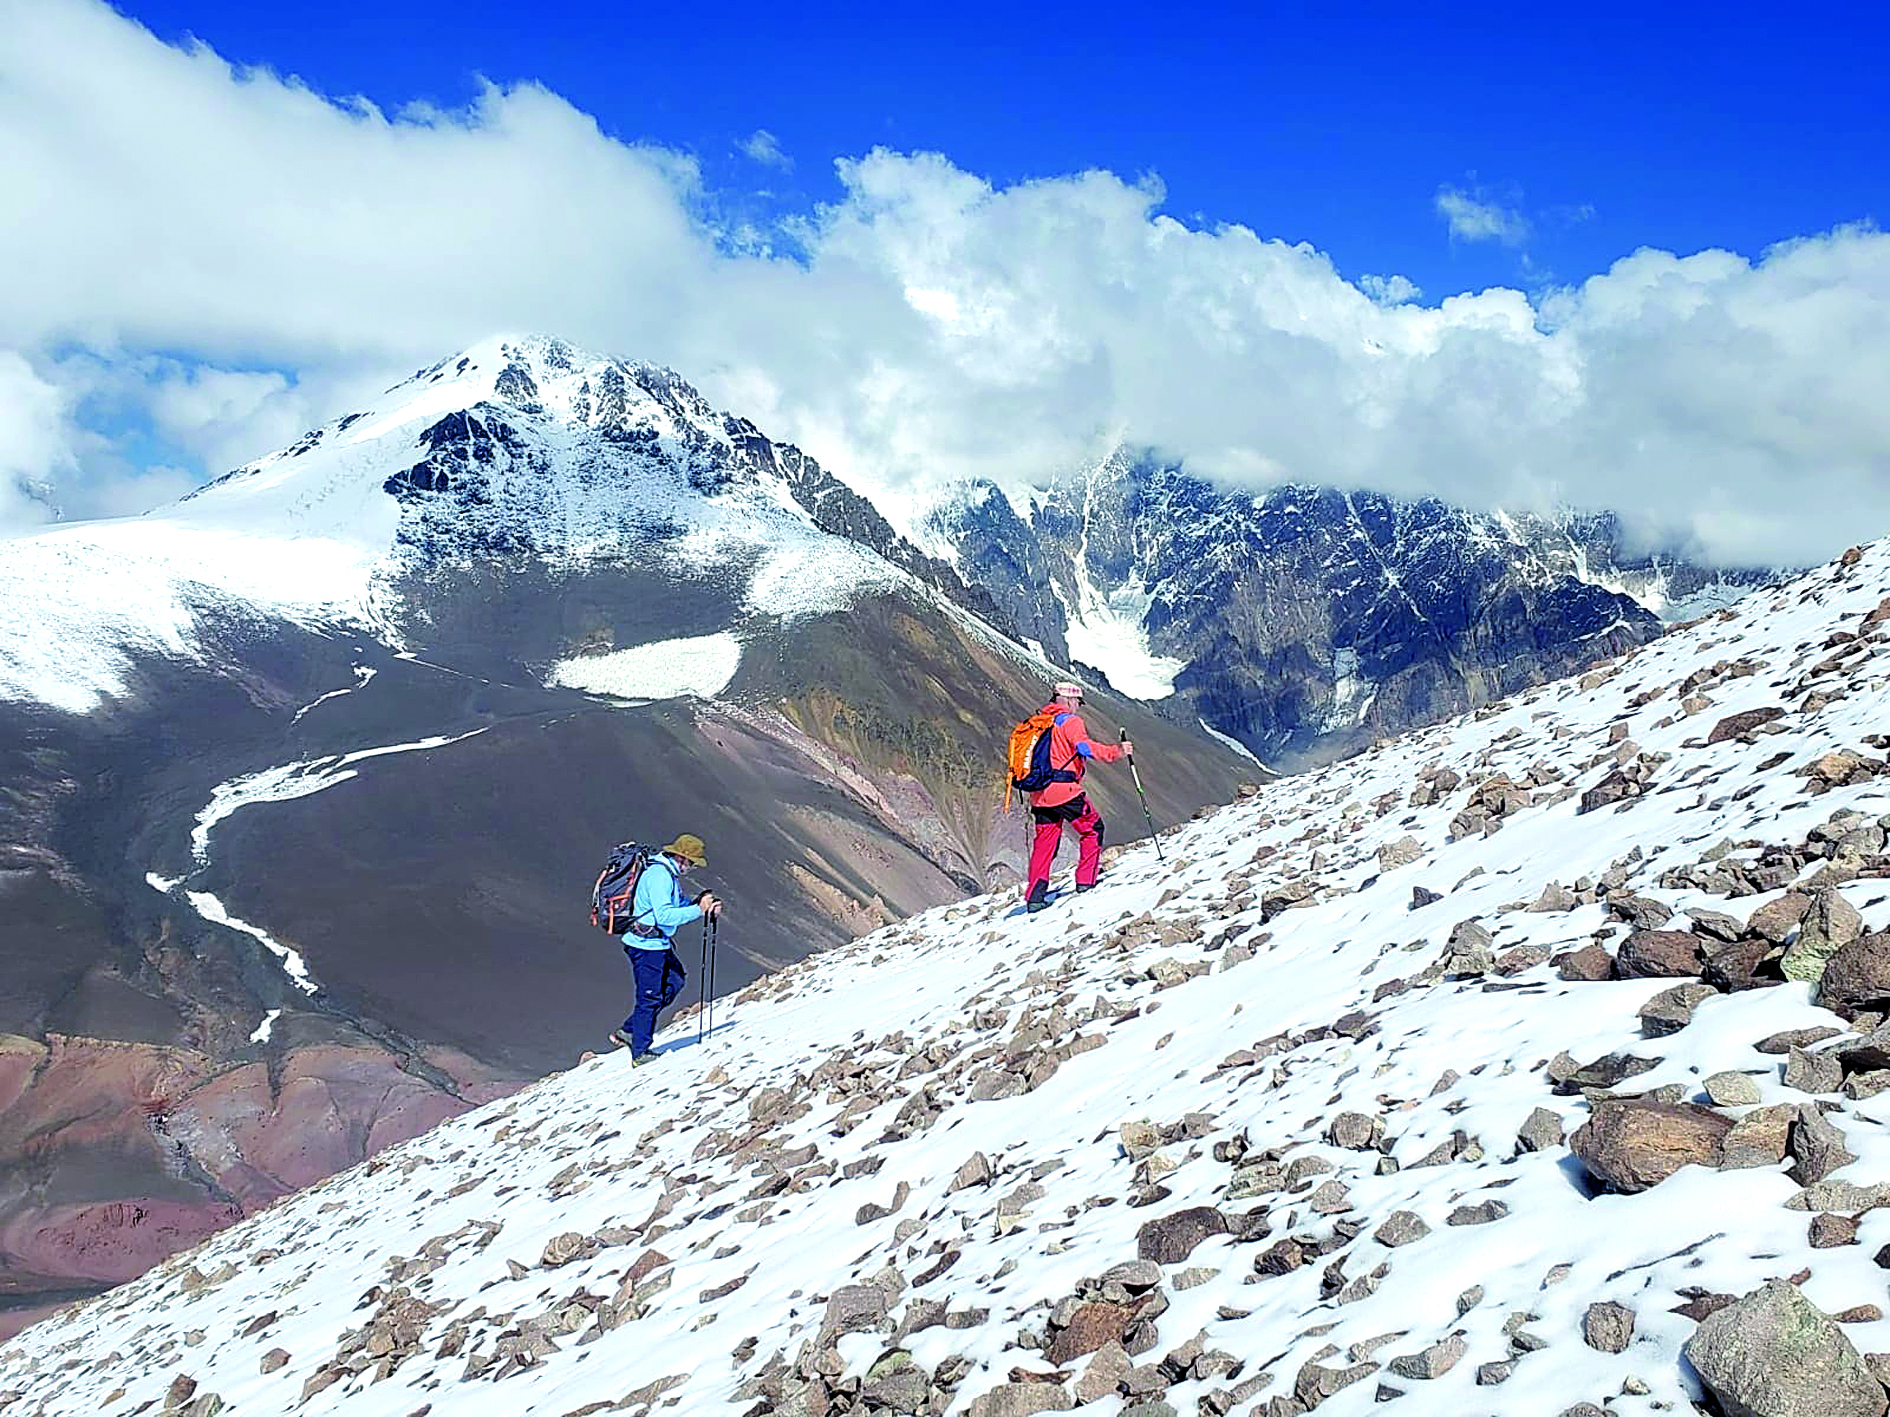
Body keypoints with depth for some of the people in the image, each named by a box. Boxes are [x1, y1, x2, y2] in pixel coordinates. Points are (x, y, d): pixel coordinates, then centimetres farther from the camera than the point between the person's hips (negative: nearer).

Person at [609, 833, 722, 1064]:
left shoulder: (669, 874, 11)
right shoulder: (659, 876, -22)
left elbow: (680, 905, 16)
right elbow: (664, 916, -29)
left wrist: (701, 904, -2)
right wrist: (698, 910, -25)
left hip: (659, 944, 10)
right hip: (647, 945, -10)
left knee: (675, 981, 17)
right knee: (650, 997, -2)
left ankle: (628, 1031, 22)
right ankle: (639, 1054, 10)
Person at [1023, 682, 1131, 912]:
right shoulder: (1070, 721, -4)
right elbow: (1084, 746, -20)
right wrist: (1117, 752, -23)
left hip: (1040, 795, 7)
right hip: (1065, 790, -7)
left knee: (1044, 842, 10)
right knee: (1092, 829, 11)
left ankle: (1034, 896, 3)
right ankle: (1085, 880, 8)